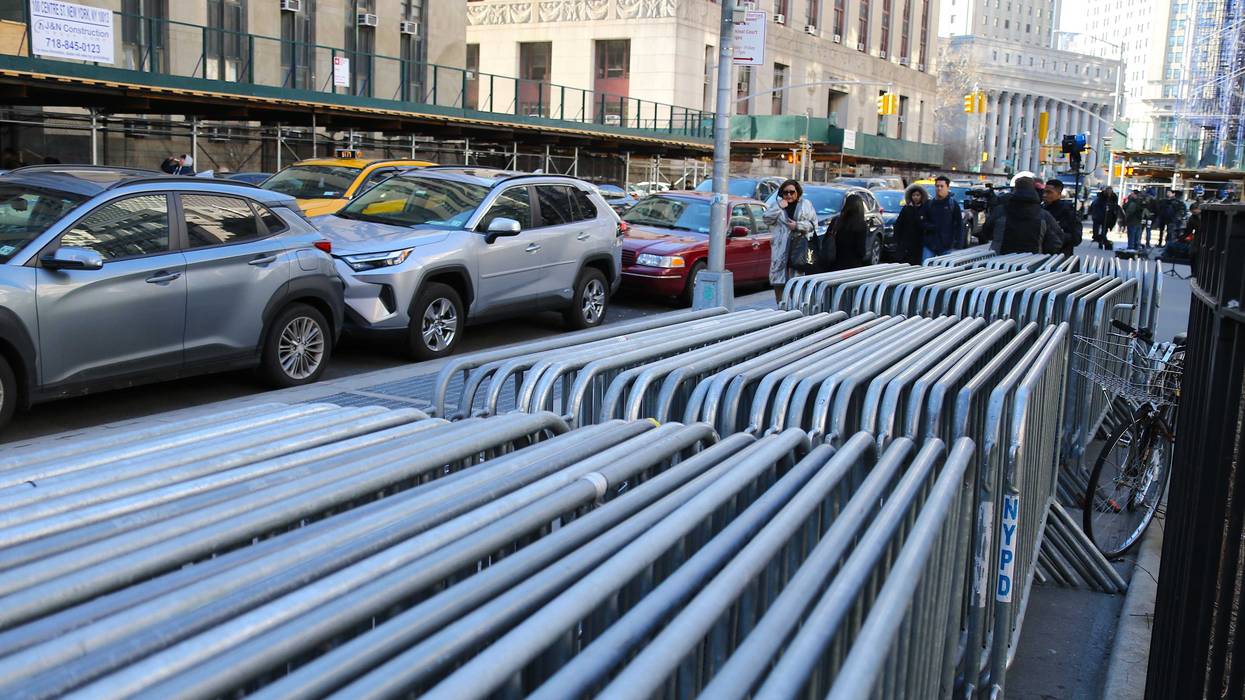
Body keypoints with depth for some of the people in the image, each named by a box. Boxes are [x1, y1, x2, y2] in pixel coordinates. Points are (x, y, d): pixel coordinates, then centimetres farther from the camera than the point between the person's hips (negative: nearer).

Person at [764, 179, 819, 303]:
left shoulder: (806, 205, 8)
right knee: (778, 281, 0)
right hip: (780, 247, 1)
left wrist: (798, 225, -11)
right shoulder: (776, 204, 11)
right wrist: (779, 208, -9)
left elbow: (813, 223, 4)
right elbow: (766, 220, 0)